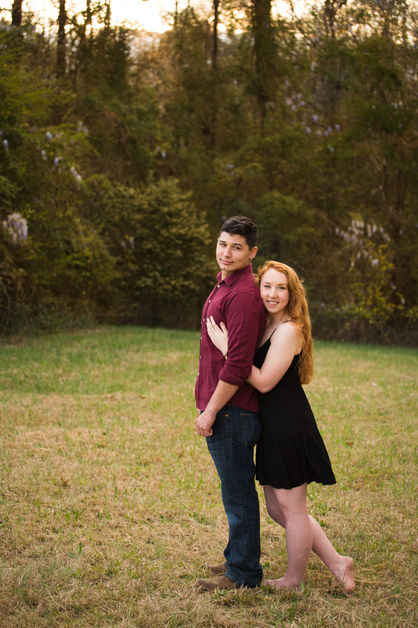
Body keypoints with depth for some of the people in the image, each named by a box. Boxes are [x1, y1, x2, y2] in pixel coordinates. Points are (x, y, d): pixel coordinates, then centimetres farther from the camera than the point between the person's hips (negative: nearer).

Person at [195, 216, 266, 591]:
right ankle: (238, 558, 31)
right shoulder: (224, 288, 16)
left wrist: (210, 411, -18)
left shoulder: (243, 295, -18)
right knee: (236, 490, 19)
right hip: (225, 409, 10)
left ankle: (243, 573, 11)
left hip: (232, 412, -10)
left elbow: (237, 364, -23)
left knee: (238, 493, 0)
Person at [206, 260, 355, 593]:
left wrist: (227, 348, -19)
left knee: (292, 509, 6)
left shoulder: (289, 331, -16)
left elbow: (264, 382, -20)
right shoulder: (267, 327, 12)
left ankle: (295, 580, 24)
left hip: (290, 428, -10)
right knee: (277, 508, 17)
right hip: (274, 428, 10)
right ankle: (337, 563, 25)